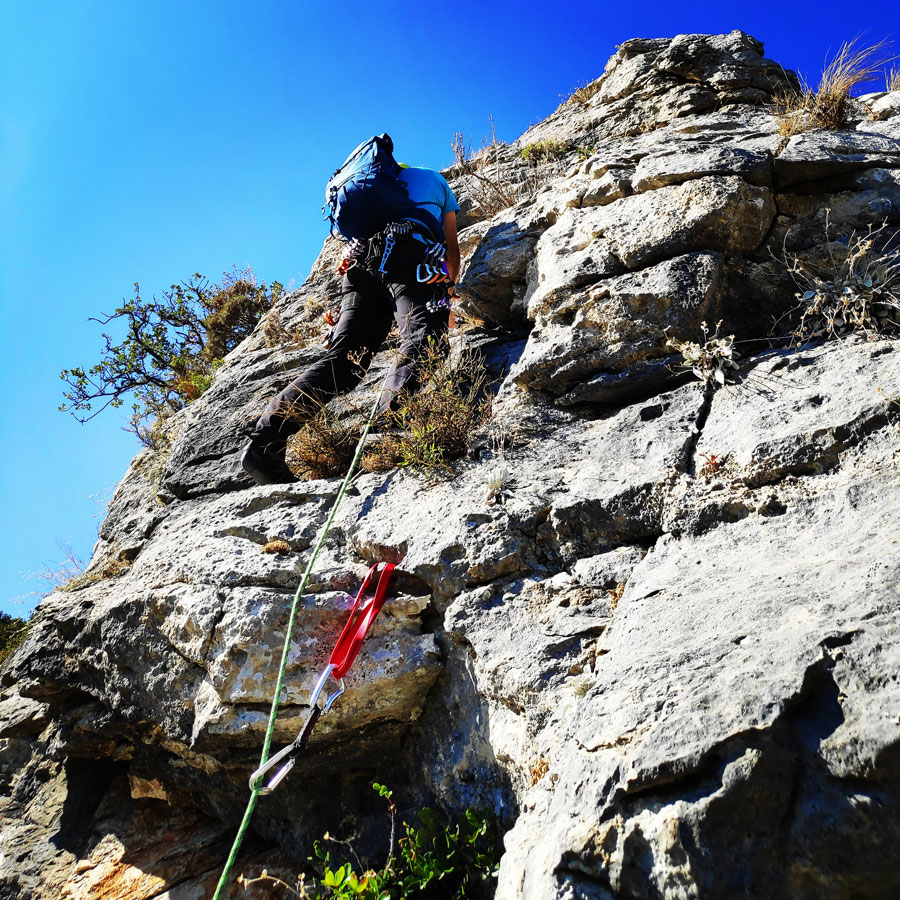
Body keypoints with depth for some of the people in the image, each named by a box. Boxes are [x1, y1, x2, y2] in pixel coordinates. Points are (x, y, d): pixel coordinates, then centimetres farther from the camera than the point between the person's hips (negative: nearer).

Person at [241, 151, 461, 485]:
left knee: (343, 357, -7)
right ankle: (390, 417, -54)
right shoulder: (434, 179, 36)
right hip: (410, 255, -4)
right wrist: (449, 287, 52)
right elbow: (452, 247, 37)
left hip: (362, 260, 4)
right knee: (421, 338, -24)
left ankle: (265, 441, -22)